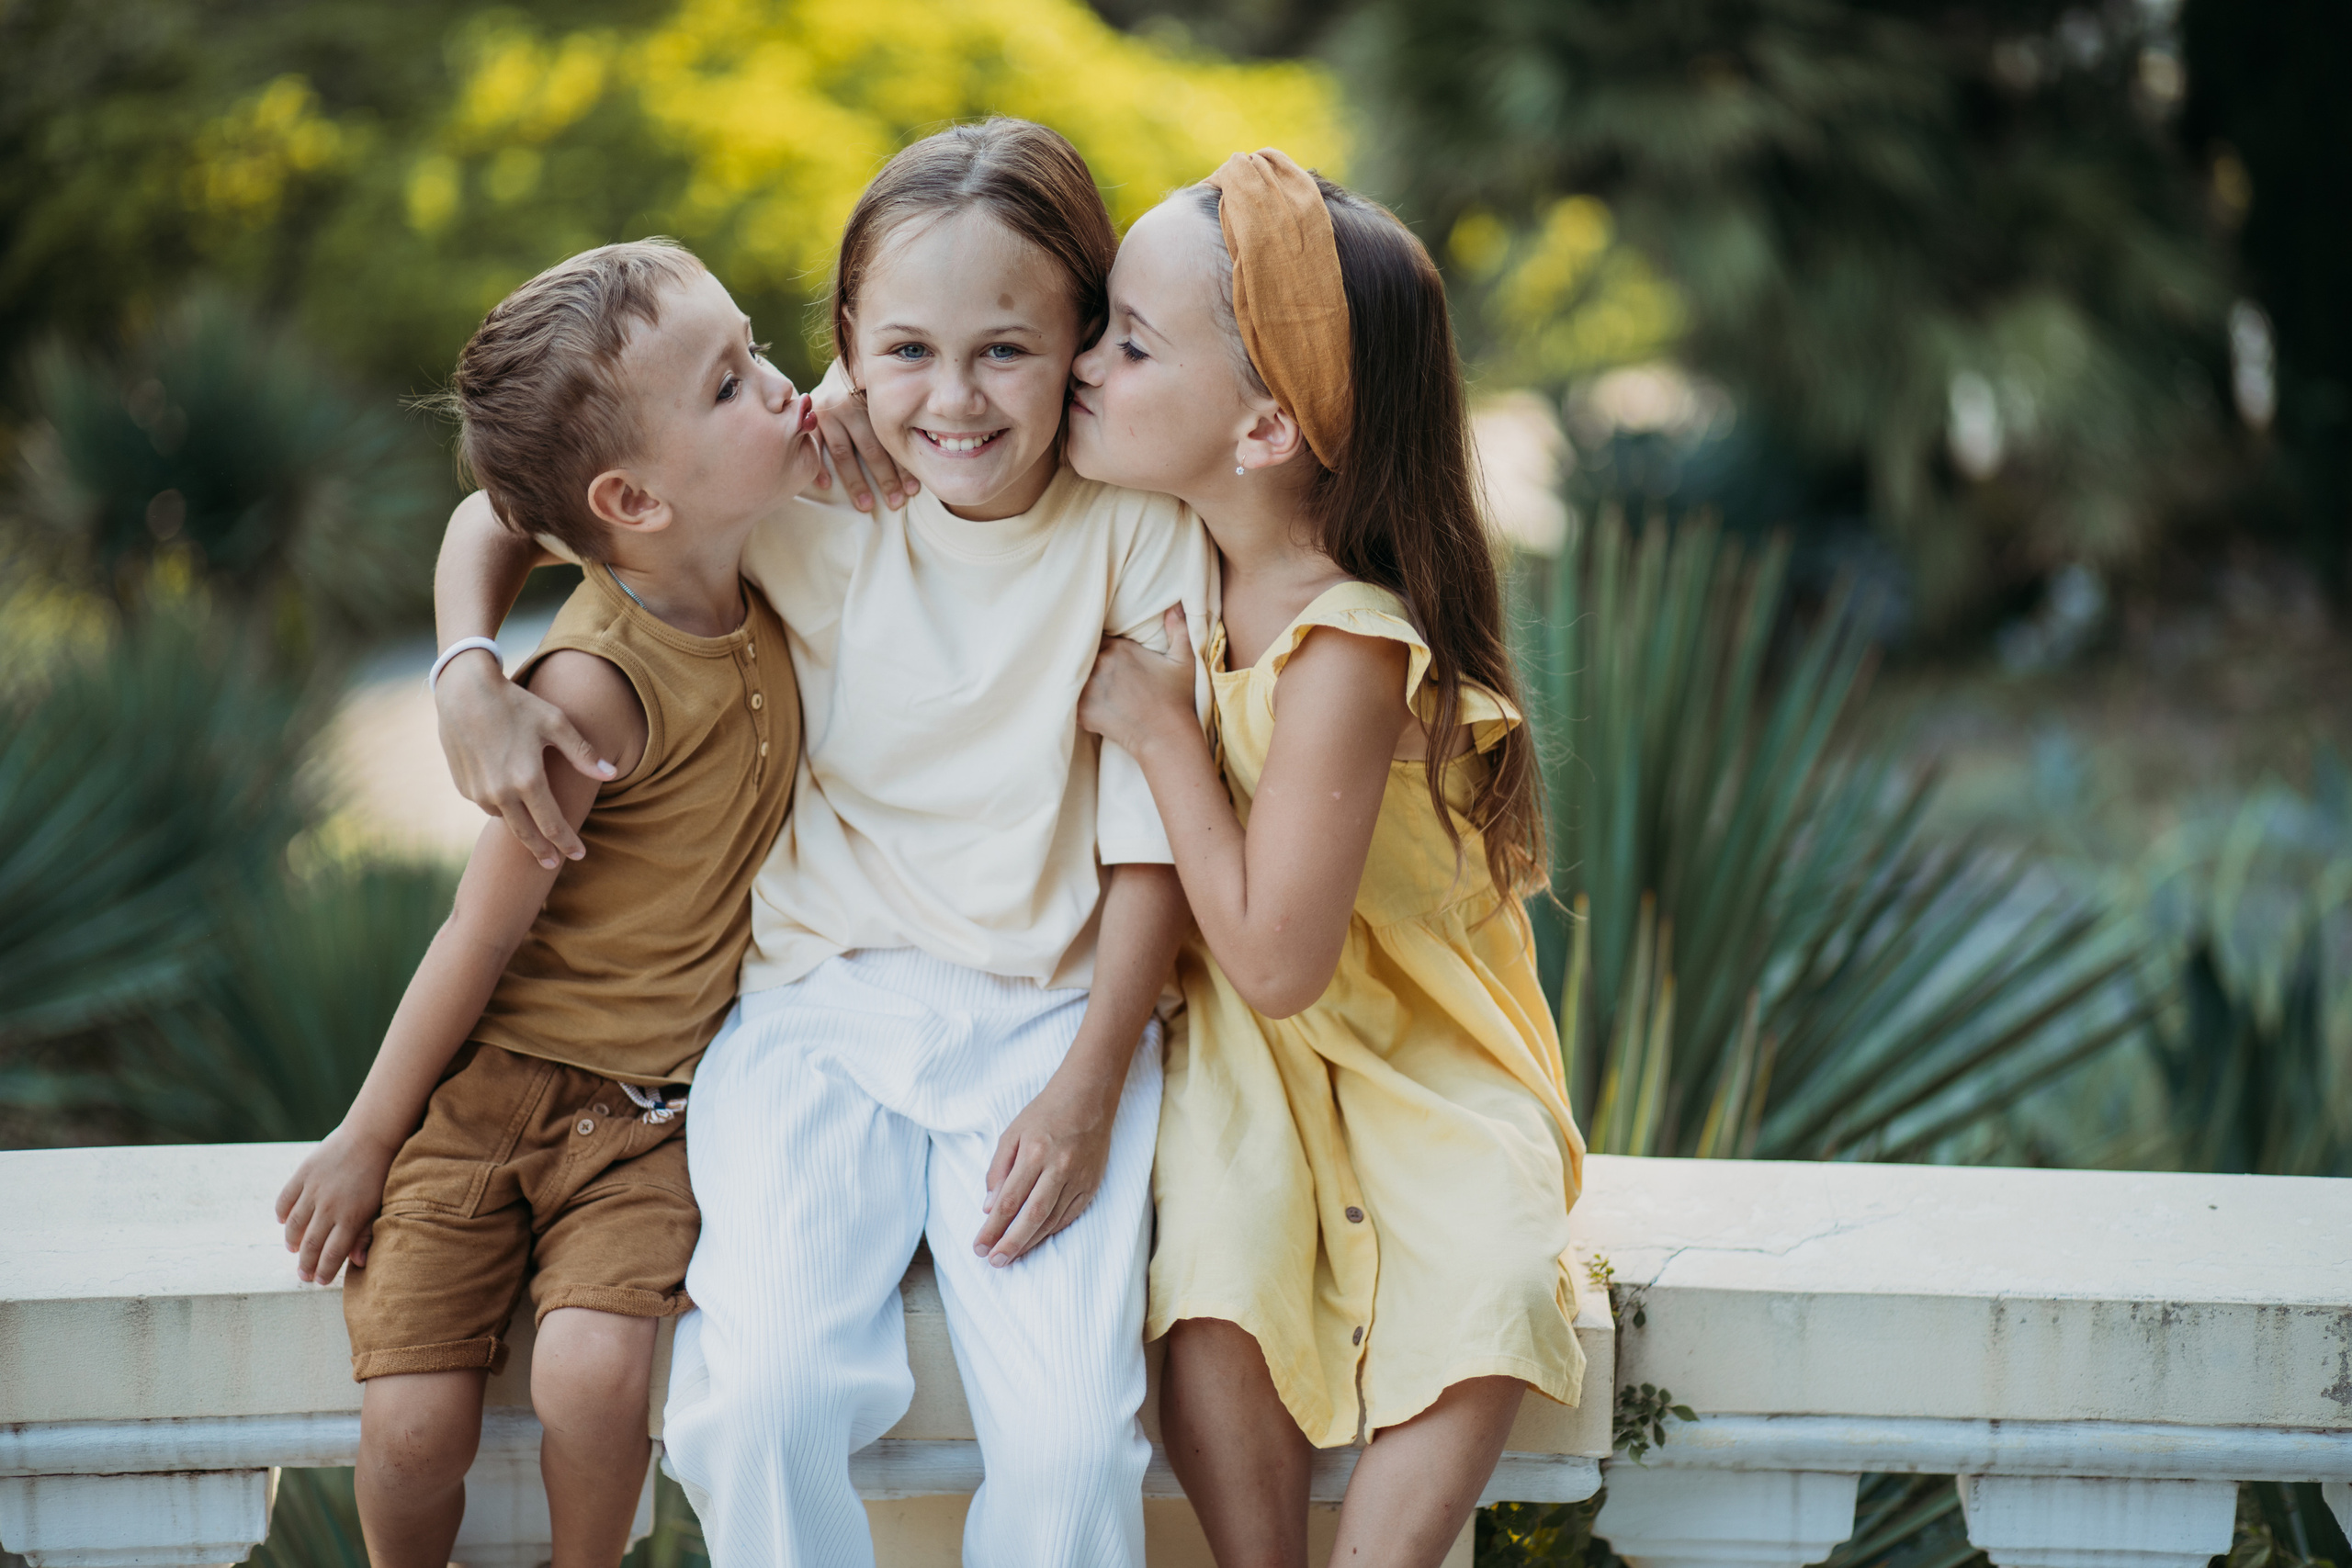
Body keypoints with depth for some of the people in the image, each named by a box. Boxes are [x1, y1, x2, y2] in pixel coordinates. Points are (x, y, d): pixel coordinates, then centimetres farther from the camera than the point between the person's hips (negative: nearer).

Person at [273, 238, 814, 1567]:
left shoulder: (750, 583, -4)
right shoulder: (598, 686, -23)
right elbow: (487, 928, -15)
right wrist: (367, 1140, -6)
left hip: (649, 1117, 4)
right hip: (492, 1086, -4)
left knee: (593, 1375, -22)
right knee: (413, 1429, -12)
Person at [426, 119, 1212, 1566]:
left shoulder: (1139, 533, -6)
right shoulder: (800, 495, -3)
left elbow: (1151, 842, -2)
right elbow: (505, 513, 7)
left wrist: (1088, 1090, -10)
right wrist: (471, 680, -12)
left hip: (1050, 1013, -1)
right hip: (815, 1001, 1)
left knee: (1071, 1432, -21)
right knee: (768, 1393, -24)